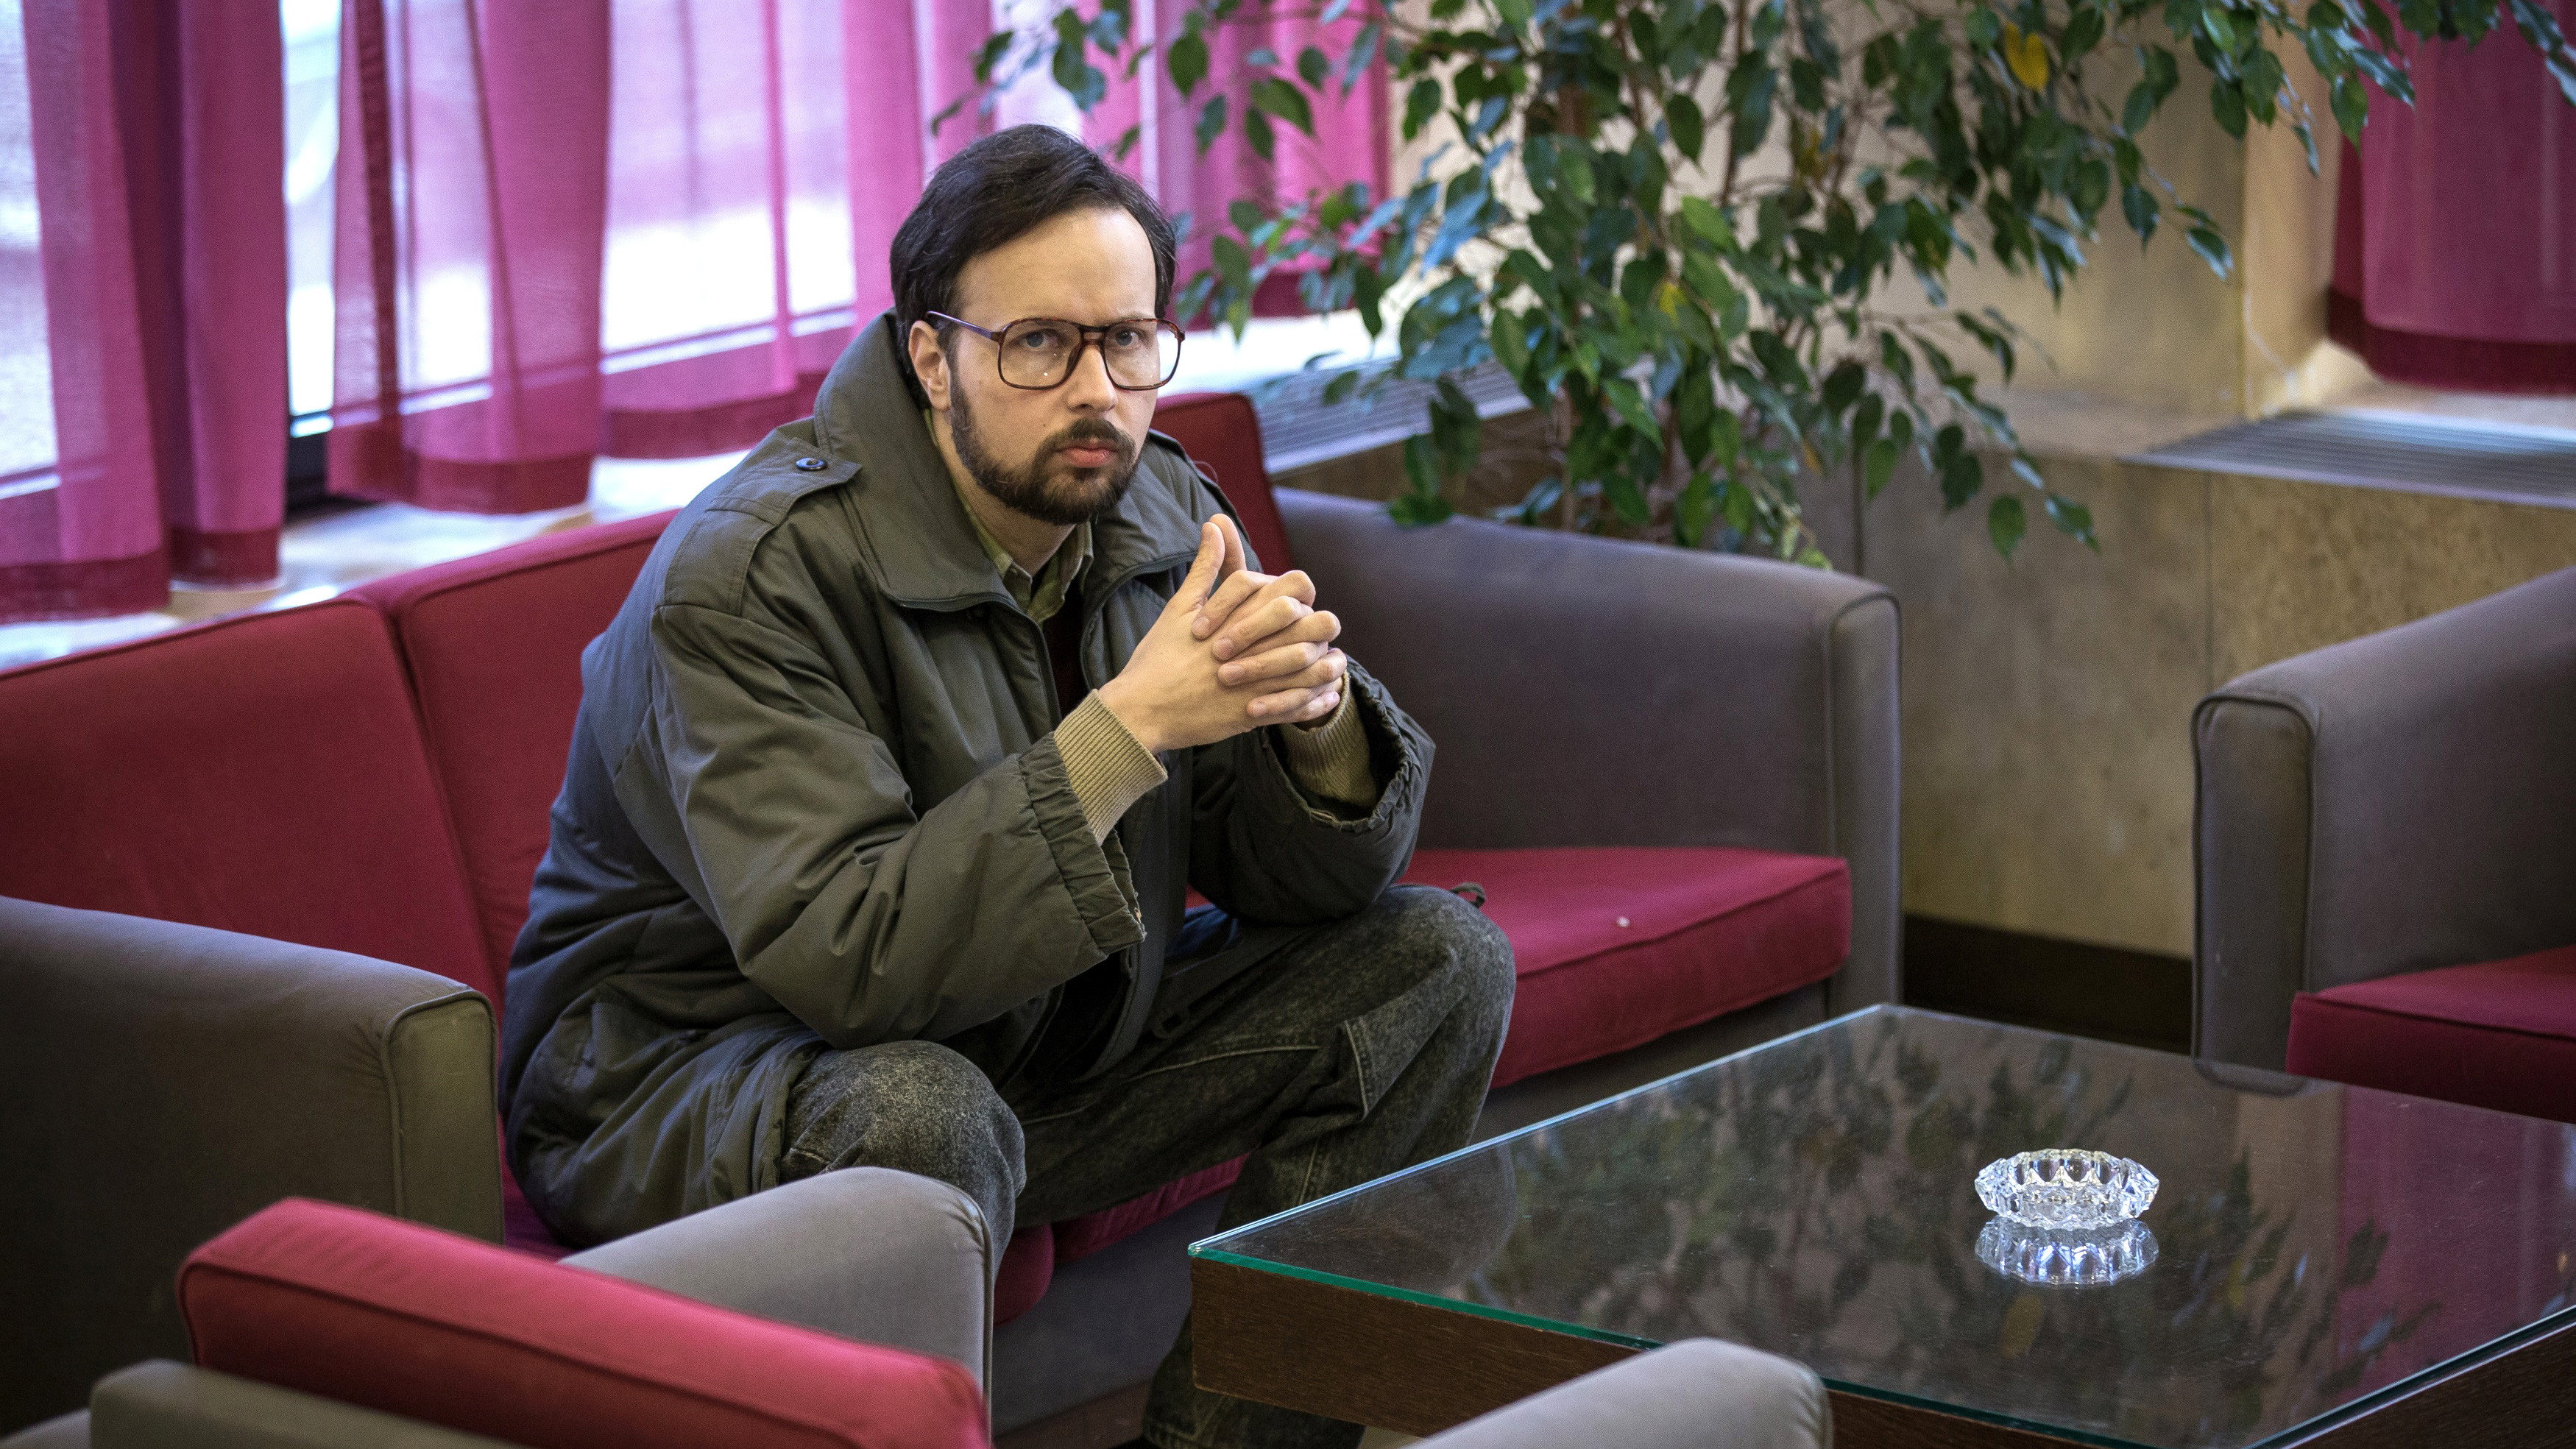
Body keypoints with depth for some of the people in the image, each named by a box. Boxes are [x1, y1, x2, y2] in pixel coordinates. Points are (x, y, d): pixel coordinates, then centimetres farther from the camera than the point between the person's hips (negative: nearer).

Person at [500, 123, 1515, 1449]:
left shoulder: (1157, 511, -2)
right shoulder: (747, 577, -24)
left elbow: (1291, 880, -1)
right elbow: (842, 957, -35)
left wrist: (1318, 721, -25)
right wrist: (1128, 726, -37)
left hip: (1034, 1045, 8)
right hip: (685, 1070, -7)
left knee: (1439, 965, -1)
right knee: (921, 1111, -41)